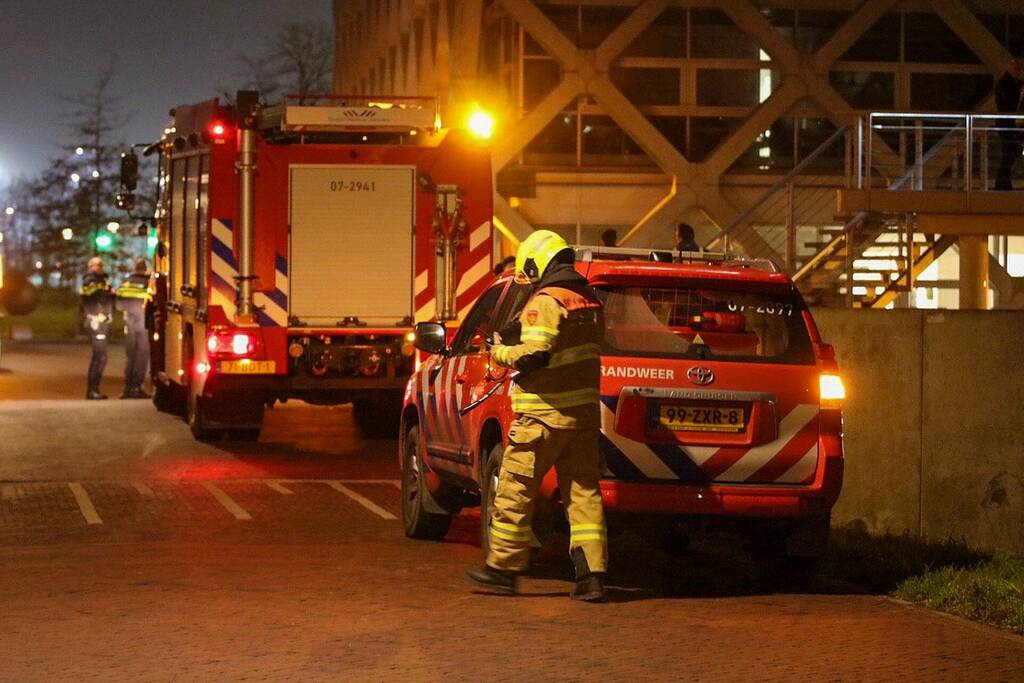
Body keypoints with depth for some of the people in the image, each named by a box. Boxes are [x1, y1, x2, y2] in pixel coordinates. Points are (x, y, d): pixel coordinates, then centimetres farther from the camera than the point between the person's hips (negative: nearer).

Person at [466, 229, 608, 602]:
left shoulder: (545, 302, -14)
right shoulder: (590, 302, 13)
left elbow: (533, 355, -24)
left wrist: (501, 353, -5)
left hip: (545, 414, -8)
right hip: (584, 411, 8)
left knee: (515, 488, 4)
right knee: (584, 492, 7)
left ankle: (504, 567, 10)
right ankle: (592, 575, 1)